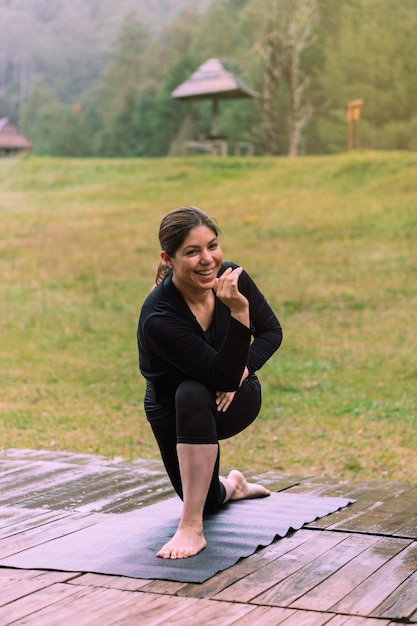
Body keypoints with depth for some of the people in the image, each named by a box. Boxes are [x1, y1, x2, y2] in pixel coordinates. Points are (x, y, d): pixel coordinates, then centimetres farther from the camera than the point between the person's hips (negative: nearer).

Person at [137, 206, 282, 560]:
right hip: (172, 408, -1)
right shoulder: (158, 319, -34)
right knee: (207, 501, 9)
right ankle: (231, 485, 50)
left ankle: (192, 527, -27)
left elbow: (272, 332, -4)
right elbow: (222, 375, -35)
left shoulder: (232, 278, -21)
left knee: (193, 394, -34)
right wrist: (238, 312, -46)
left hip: (231, 401, 1)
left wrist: (241, 371, -22)